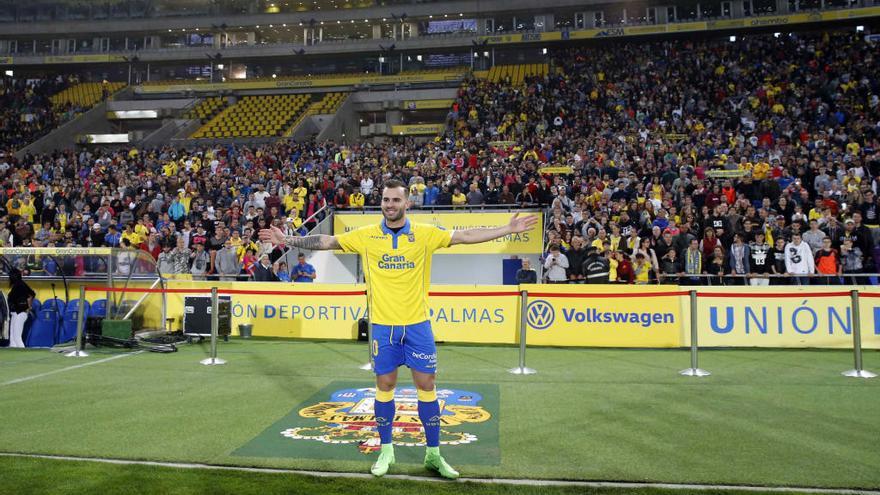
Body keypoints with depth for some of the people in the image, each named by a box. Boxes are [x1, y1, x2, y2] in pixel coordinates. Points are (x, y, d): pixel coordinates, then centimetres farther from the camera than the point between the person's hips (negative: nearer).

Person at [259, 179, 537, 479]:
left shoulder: (425, 234, -2)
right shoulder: (366, 235, 1)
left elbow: (467, 236, -2)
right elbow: (326, 241, 4)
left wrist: (508, 229, -7)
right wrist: (287, 240, 0)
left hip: (417, 325, 0)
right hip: (383, 326, 0)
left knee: (426, 386, 5)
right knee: (384, 386, 9)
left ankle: (433, 454, 20)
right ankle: (386, 451, 26)